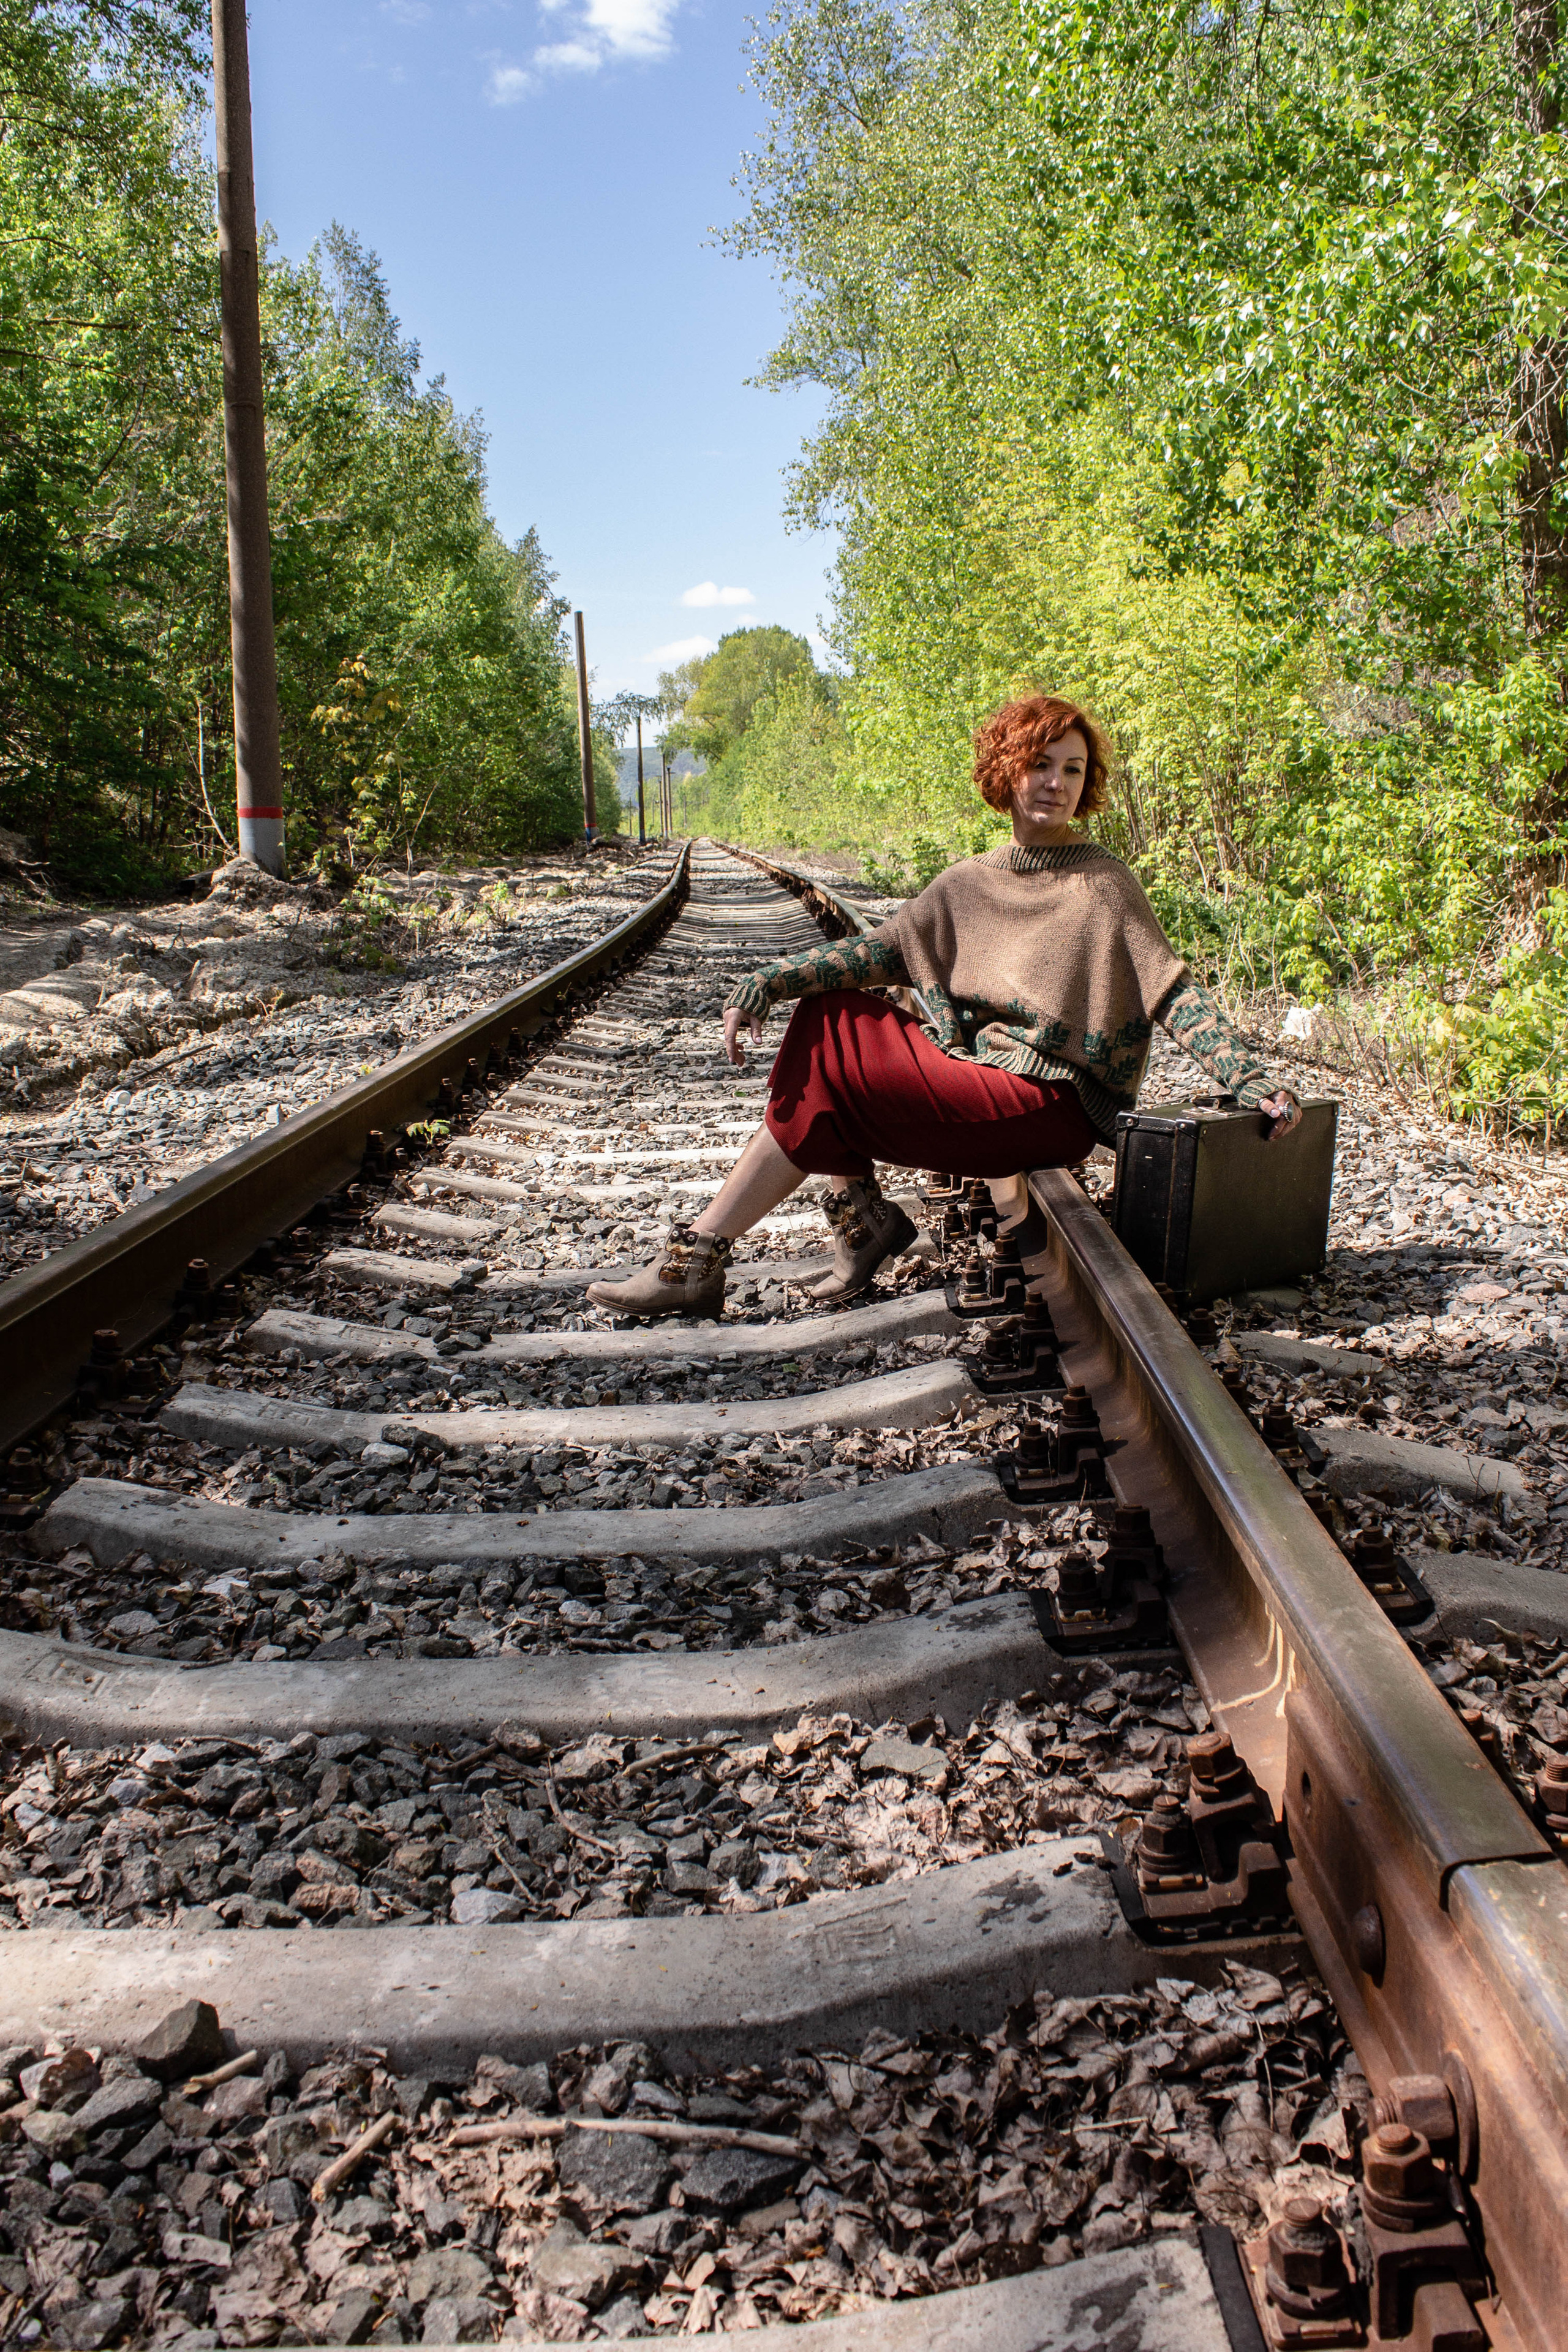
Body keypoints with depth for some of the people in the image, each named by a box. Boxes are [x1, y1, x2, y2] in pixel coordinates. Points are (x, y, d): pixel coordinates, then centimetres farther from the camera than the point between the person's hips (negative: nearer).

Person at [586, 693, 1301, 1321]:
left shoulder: (1102, 884, -5)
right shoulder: (968, 882, 12)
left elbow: (1174, 995, -8)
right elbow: (885, 949, 4)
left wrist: (1251, 1079, -20)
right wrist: (772, 981, -9)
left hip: (1046, 1102, -7)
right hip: (973, 1066, 7)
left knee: (824, 1071, -15)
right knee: (829, 1014, -3)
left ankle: (699, 1258, -7)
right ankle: (861, 1216, -4)